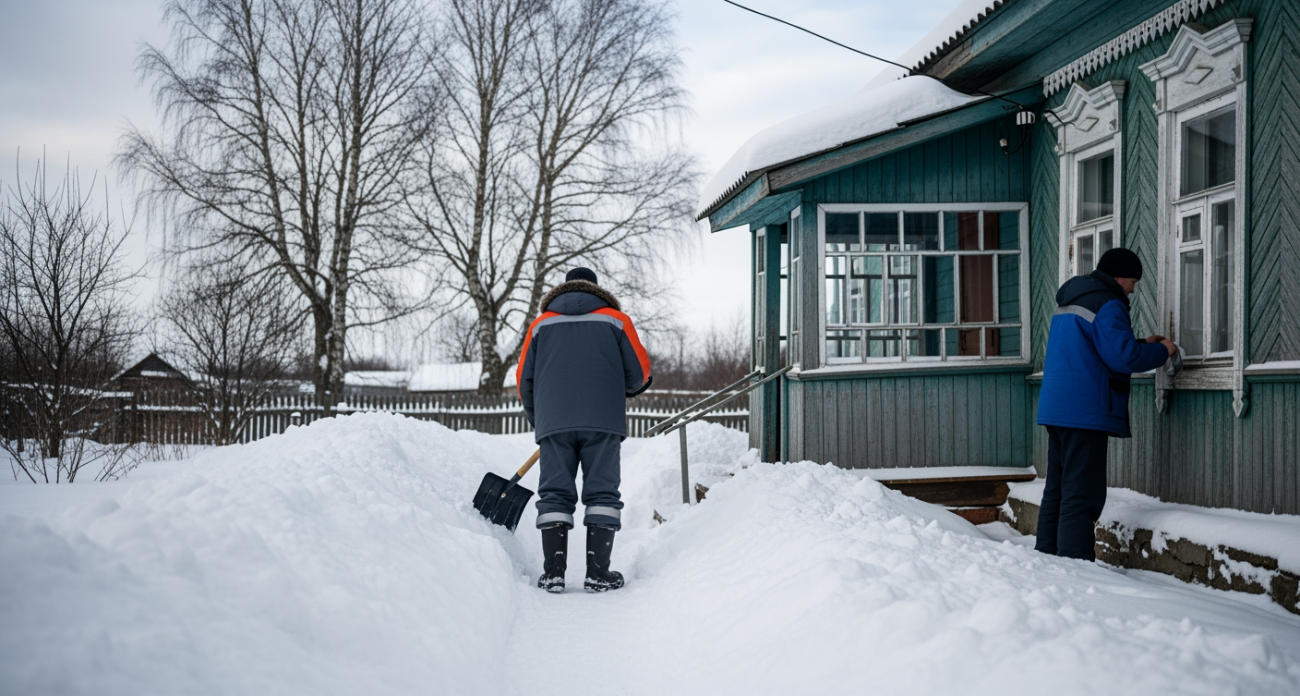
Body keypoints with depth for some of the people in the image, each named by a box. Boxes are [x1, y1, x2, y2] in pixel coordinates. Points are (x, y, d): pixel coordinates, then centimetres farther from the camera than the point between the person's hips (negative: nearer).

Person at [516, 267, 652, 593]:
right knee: (602, 492, 2)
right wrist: (624, 388, 31)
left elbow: (524, 380, 15)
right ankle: (598, 573, -3)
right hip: (603, 422, -1)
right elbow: (639, 373, 9)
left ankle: (553, 572, -3)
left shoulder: (541, 324, 18)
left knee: (555, 495, 4)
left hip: (553, 423, 1)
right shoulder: (616, 320, 14)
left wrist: (538, 420, 28)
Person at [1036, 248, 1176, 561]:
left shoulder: (1069, 300, 20)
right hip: (1085, 413, -10)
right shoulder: (1107, 305, -11)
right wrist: (1162, 351, -2)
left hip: (1056, 408, 10)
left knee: (1057, 489, 15)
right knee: (1082, 494, -9)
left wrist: (1142, 345, 21)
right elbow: (1124, 356, -19)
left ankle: (1046, 556, 19)